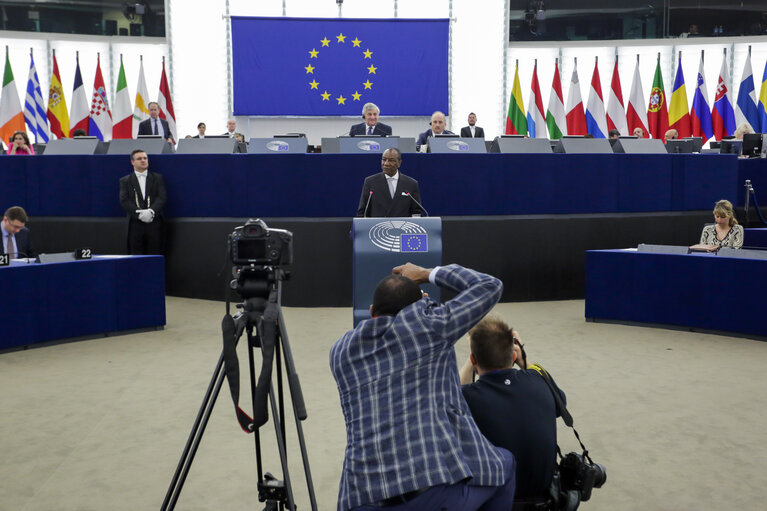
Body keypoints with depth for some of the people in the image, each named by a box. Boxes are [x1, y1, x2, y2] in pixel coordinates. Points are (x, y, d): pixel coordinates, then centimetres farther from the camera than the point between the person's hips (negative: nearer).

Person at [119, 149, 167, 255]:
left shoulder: (157, 178, 13)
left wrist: (151, 211, -17)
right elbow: (124, 201, -1)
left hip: (154, 223, 0)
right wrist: (139, 213, -16)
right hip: (135, 224, 0)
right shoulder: (125, 181, 12)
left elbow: (161, 198, 1)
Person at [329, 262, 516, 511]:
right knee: (505, 463, 28)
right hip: (441, 481, -3)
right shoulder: (428, 324, 2)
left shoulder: (340, 350, 15)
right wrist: (427, 274, 24)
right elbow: (490, 286, 15)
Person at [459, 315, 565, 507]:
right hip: (544, 497, 3)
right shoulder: (539, 379, -12)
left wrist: (470, 364, 10)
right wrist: (523, 360, 12)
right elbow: (560, 402, 15)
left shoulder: (465, 397, -22)